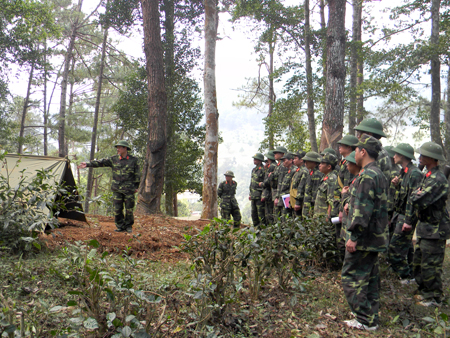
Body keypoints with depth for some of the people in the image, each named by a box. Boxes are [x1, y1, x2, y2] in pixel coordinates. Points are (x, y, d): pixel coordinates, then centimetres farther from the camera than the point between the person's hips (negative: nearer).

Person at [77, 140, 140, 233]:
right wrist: (88, 164, -7)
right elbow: (101, 162, 1)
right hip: (117, 189, 2)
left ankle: (128, 226, 17)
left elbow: (137, 174, 6)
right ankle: (120, 227, 12)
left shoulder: (133, 160, 2)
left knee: (129, 209, 1)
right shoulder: (114, 159, 6)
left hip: (129, 189, -2)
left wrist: (136, 186, 4)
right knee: (117, 209, 0)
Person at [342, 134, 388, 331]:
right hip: (376, 238, 10)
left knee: (351, 278, -2)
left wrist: (354, 237, -22)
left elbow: (363, 210, -24)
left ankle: (365, 320, 3)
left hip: (364, 238, -10)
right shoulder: (380, 175, 14)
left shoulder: (367, 176, -19)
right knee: (370, 277, 16)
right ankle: (372, 317, 24)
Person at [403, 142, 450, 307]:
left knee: (431, 265, 0)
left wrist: (415, 196, -6)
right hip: (424, 227, 10)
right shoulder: (427, 176, 11)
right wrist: (408, 221, 10)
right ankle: (424, 290, 32)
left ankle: (434, 297, 13)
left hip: (435, 230, -10)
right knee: (418, 262, 18)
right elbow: (412, 198, 13)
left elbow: (419, 201, -29)